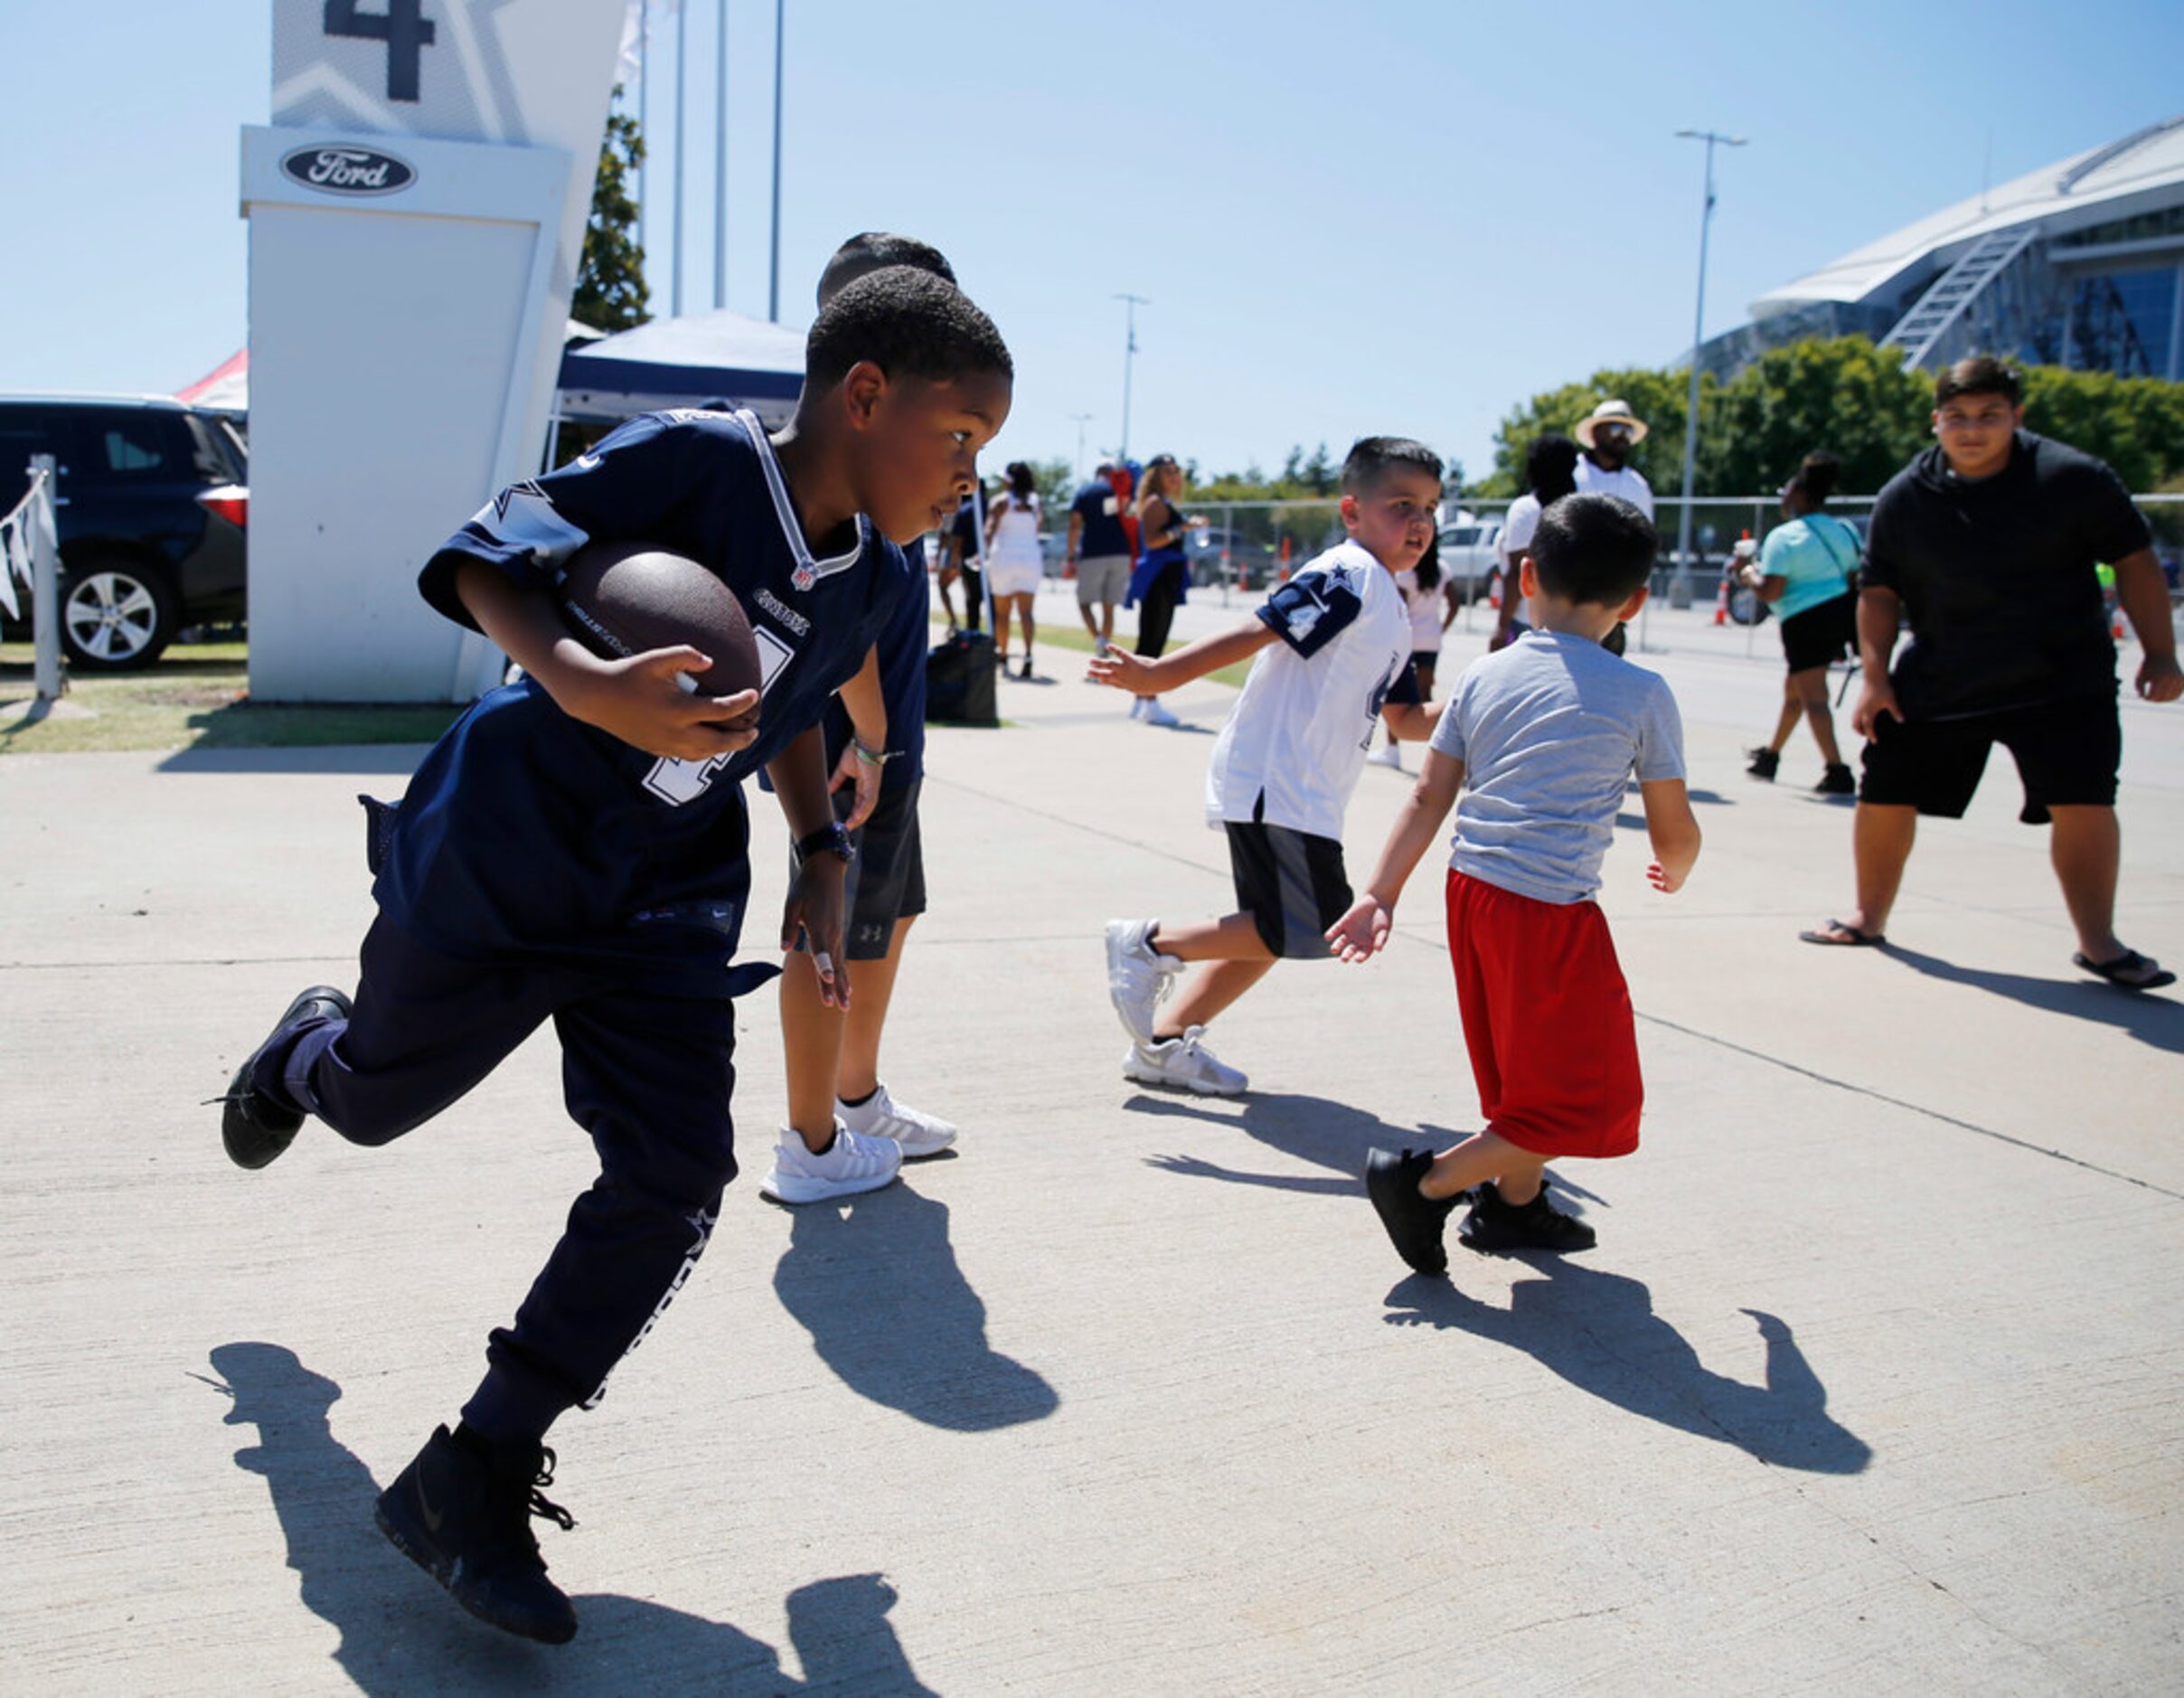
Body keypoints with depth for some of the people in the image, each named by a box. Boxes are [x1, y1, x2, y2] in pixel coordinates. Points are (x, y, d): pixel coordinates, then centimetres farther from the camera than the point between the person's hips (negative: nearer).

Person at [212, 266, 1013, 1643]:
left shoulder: (875, 583, 1)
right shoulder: (699, 456, -20)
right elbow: (485, 559, -23)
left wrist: (821, 855, 9)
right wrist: (585, 684, -41)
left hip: (664, 908, 5)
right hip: (503, 852, -5)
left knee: (676, 1180, -9)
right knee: (377, 1100, 17)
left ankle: (476, 1478, 4)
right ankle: (307, 1051, 58)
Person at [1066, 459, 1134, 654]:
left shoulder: (1083, 493, 4)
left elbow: (1075, 526, -4)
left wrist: (1070, 557, -2)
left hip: (1093, 555, -3)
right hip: (1121, 554, 3)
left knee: (1084, 602, 5)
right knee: (1109, 607, 8)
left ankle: (1097, 638, -20)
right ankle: (1106, 644, 6)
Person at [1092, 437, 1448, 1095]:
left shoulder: (1392, 613, 18)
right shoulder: (1348, 576, -11)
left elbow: (1406, 718, 23)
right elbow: (1257, 632, -19)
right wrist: (1157, 677, -26)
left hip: (1300, 792, 10)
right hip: (1273, 783, -10)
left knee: (1272, 930, 16)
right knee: (1306, 929, -10)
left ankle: (1163, 1041, 24)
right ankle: (1150, 947, 0)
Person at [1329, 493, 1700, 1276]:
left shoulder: (1484, 675, 6)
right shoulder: (1643, 696, -4)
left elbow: (1428, 800, 3)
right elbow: (1674, 830, 4)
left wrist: (1380, 896, 5)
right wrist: (1674, 873, 25)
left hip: (1469, 889, 7)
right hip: (1553, 913, -6)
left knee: (1519, 1067, 25)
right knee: (1584, 1101, 8)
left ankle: (1515, 1202, 39)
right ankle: (1425, 1181, 2)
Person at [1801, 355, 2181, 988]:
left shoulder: (2074, 477, -10)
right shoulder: (1903, 497, -4)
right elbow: (1879, 591, 3)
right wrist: (1875, 674, -5)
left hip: (2062, 682, -2)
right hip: (1935, 685, 2)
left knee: (2083, 804, -13)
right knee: (1884, 796, 4)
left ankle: (2097, 942, 5)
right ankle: (1869, 918, 27)